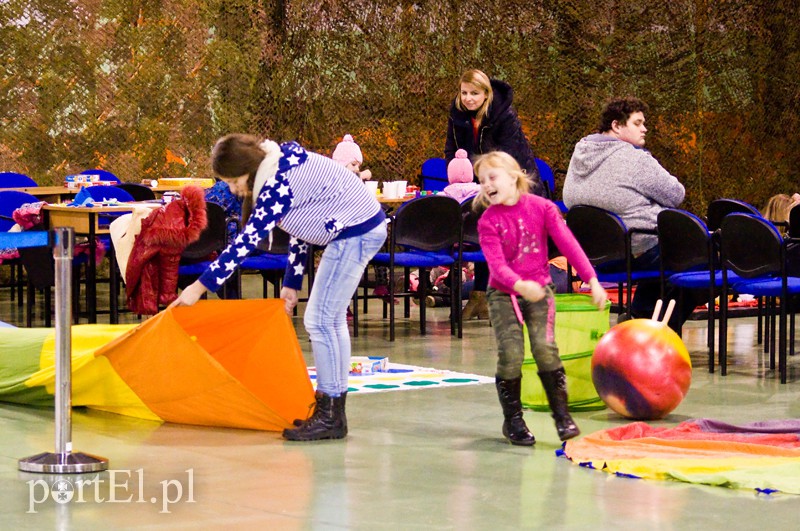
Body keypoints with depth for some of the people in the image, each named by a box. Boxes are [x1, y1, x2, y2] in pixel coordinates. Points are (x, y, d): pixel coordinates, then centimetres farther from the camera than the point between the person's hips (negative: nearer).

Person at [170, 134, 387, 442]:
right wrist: (292, 284, 17)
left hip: (356, 232, -11)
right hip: (361, 228, 11)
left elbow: (247, 241, -24)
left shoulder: (280, 183, -23)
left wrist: (200, 287, -21)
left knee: (319, 320, -9)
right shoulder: (279, 166, 8)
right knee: (330, 320, 15)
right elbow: (300, 231, 16)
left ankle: (330, 418, -5)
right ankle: (334, 410, 21)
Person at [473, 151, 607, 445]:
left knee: (545, 349, -11)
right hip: (503, 294, 0)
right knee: (510, 355, -7)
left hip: (539, 290, 0)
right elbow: (496, 263, -20)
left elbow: (568, 244, -8)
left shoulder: (541, 208, -6)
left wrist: (592, 281, -13)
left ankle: (561, 414, 1)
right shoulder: (488, 221, -9)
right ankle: (513, 420, 9)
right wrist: (519, 286, -40)